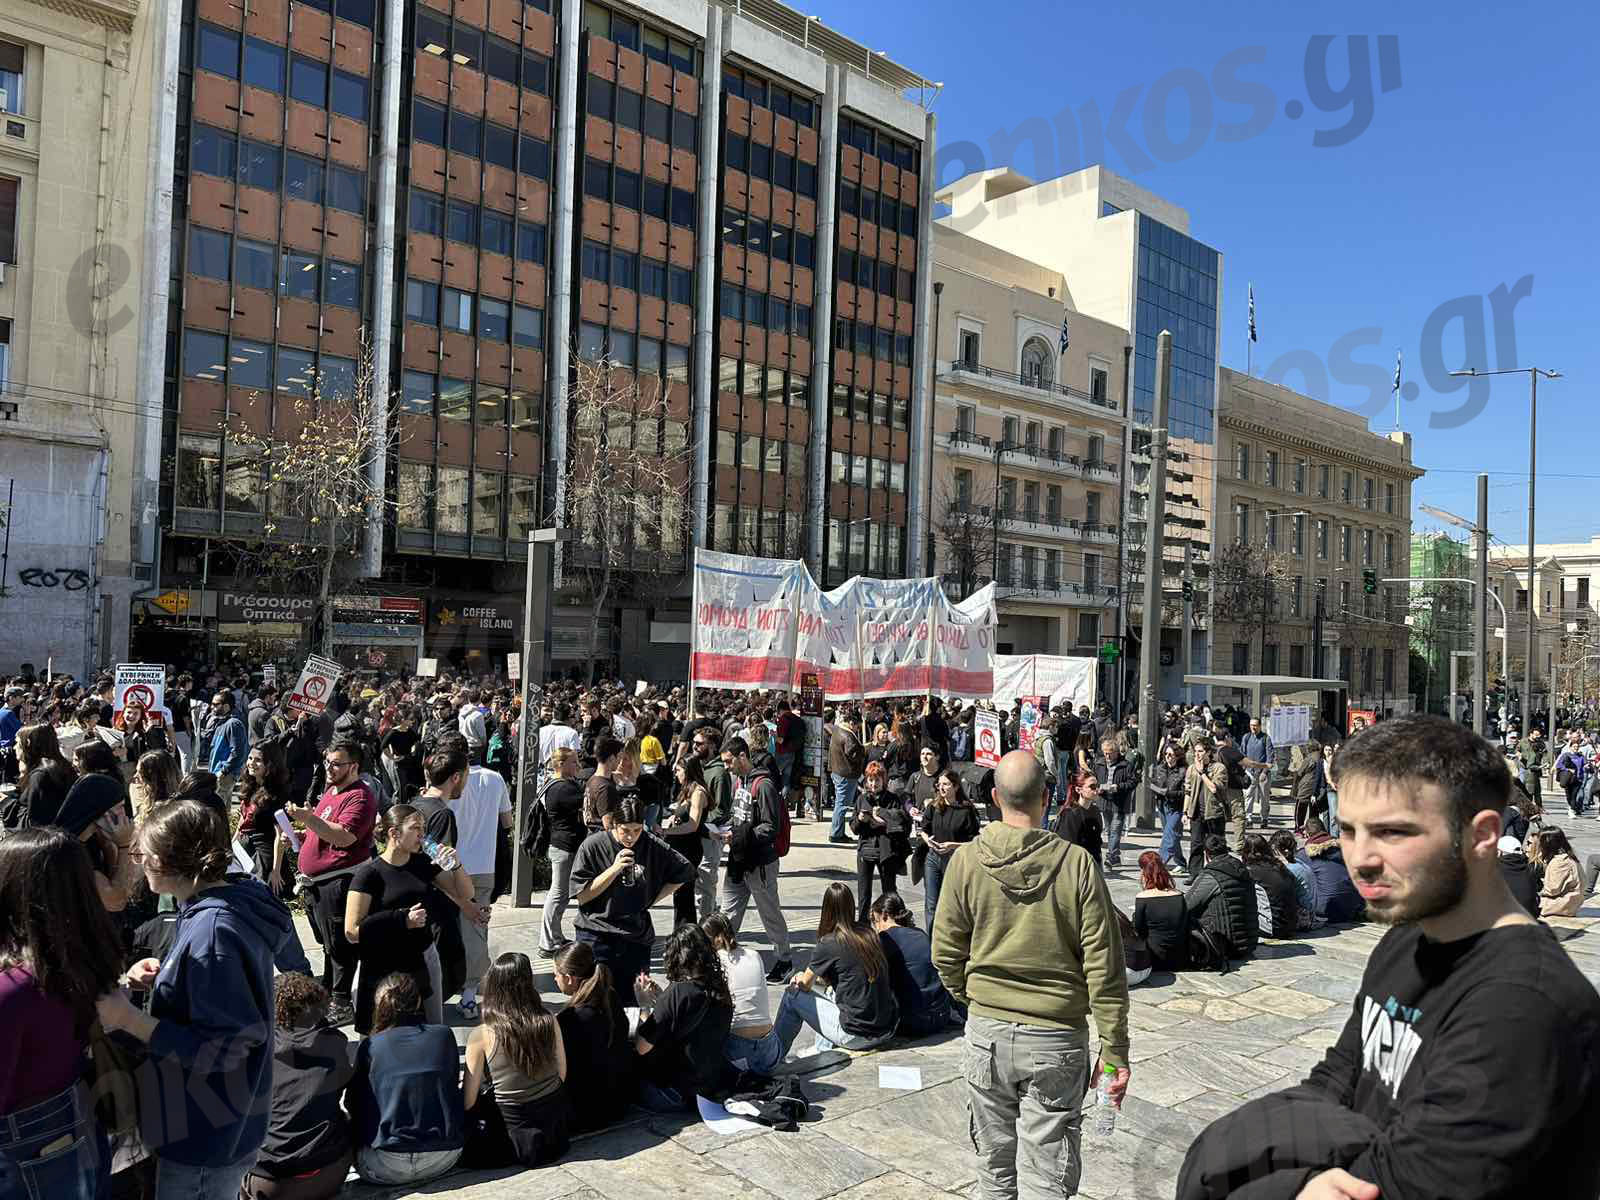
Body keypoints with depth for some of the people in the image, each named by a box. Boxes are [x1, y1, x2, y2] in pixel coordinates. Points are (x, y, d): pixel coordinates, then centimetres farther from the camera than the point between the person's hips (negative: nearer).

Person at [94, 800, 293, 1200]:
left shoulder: (213, 930, -29)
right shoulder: (233, 903, 1)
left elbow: (223, 1047, -27)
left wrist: (129, 1019, -27)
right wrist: (162, 974, 1)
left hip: (207, 1140, -9)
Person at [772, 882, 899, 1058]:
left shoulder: (829, 944, -13)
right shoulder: (869, 934, 4)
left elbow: (805, 984, 4)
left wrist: (799, 978, 26)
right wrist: (817, 977, 25)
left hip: (857, 1037, -6)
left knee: (793, 994, 9)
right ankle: (823, 1048, 31)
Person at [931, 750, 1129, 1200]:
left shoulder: (966, 860, -9)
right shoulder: (1076, 863, -13)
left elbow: (945, 952, -1)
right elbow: (1103, 967, -10)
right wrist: (1115, 1049, -1)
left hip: (987, 1031, 2)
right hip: (1057, 1037, -1)